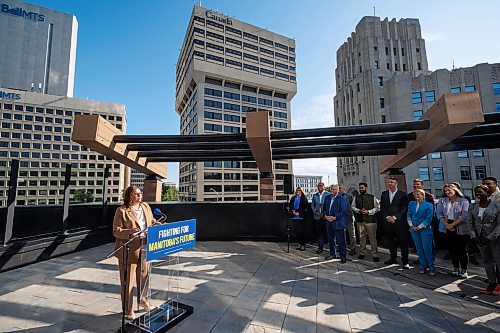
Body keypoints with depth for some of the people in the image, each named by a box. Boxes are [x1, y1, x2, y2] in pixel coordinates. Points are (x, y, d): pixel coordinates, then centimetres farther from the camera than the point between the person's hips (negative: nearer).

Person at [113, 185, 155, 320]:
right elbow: (116, 231, -12)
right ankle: (128, 309, 29)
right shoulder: (122, 211, -12)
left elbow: (152, 222, 14)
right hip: (129, 250, -5)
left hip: (144, 248, 5)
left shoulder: (146, 206, 4)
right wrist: (129, 232, -29)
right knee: (128, 280, 9)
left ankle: (143, 300, 41)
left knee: (144, 275, 18)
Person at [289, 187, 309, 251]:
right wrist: (293, 211, -6)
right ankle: (299, 244, 20)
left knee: (302, 230, -1)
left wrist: (299, 212, -10)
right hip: (295, 217, 4)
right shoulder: (293, 198, 10)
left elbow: (306, 207, -8)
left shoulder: (304, 198, -3)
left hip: (301, 216, -4)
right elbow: (290, 206, 10)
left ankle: (303, 245, 8)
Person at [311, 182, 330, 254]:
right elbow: (312, 205, 14)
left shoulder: (328, 195, -3)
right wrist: (315, 212, -2)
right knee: (318, 232, 7)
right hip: (317, 217, 4)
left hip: (325, 217, -4)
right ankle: (320, 247, 17)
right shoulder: (315, 195, 11)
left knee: (325, 232, 0)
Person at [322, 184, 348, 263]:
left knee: (340, 241, 0)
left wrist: (335, 217, -17)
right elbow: (324, 208, 16)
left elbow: (343, 211, -12)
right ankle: (332, 254, 28)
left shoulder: (342, 198, -5)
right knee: (330, 239, 14)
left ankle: (343, 256, 12)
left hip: (338, 222, -5)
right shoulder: (327, 198, 12)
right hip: (328, 222, 6)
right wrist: (325, 215, -2)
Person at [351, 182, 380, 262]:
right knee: (361, 237, 11)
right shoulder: (356, 197, 8)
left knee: (373, 237, 1)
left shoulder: (372, 197, -2)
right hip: (360, 220, 3)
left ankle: (375, 254, 12)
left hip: (370, 220, -3)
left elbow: (377, 207, 0)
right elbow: (352, 206, 14)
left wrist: (368, 212, -11)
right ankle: (362, 253, 23)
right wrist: (359, 210, -4)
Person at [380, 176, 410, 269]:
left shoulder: (402, 194, -2)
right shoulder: (384, 194, 12)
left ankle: (405, 262, 8)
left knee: (403, 242, 0)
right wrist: (387, 217, -4)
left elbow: (404, 208, -7)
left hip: (399, 222, -4)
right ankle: (393, 258, 25)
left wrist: (394, 217, -13)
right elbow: (382, 207, 9)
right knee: (391, 241, 12)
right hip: (388, 222, 4)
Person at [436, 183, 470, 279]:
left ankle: (463, 270, 16)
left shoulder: (464, 201, -5)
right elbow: (439, 213, 2)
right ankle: (456, 269, 23)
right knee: (452, 249, 11)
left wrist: (452, 224, -14)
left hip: (460, 229, -3)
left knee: (462, 249, 4)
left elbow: (464, 216, -11)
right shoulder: (442, 201, 6)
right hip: (447, 229, 3)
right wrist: (446, 224, -9)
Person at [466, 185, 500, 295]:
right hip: (480, 238, 4)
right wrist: (474, 237, -5)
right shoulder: (473, 207, 2)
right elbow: (470, 222, 3)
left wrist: (489, 238, -15)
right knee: (487, 261, 11)